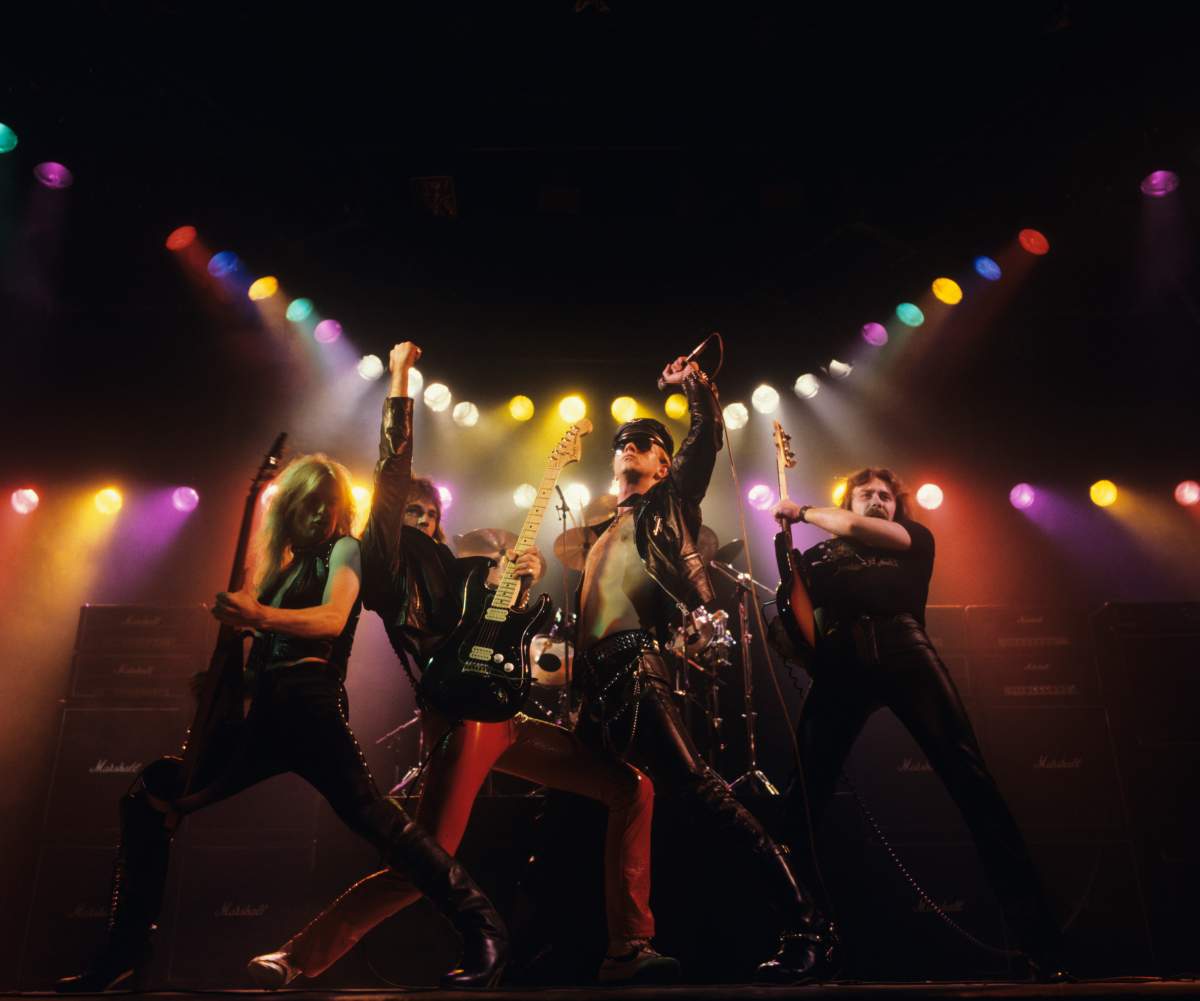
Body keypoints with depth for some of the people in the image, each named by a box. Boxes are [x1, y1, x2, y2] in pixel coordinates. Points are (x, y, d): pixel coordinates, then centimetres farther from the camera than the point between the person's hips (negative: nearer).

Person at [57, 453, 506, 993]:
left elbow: (333, 619, -16)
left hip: (307, 699, -7)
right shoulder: (285, 567, 25)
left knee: (367, 811, -18)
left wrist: (259, 616, -31)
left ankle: (477, 920, -9)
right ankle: (125, 953, 12)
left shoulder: (344, 549, 4)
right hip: (261, 709, 7)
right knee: (150, 798, 3)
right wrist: (233, 616, 7)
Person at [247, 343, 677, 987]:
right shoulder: (389, 559, 5)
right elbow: (394, 466, -6)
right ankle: (294, 959, 4)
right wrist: (400, 376, -2)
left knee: (633, 788, 3)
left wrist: (528, 577, 13)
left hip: (501, 715, 8)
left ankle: (627, 948, 4)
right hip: (460, 714, -8)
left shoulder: (447, 565, 25)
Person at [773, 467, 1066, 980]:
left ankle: (1038, 934, -7)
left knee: (967, 773, -9)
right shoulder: (823, 554, 30)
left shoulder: (915, 537, 27)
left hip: (903, 648, 0)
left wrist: (803, 511, 16)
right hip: (842, 657, 1)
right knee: (807, 786, -10)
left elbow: (862, 531, 7)